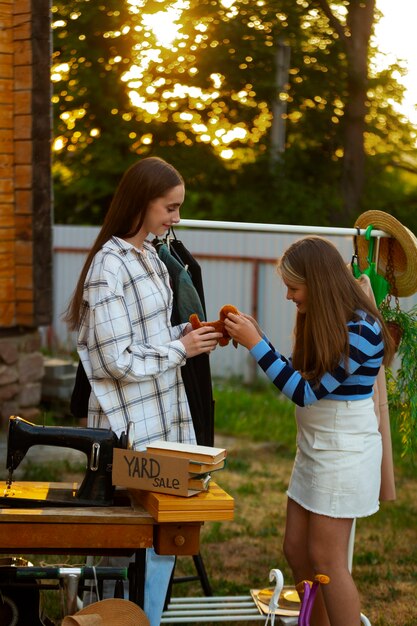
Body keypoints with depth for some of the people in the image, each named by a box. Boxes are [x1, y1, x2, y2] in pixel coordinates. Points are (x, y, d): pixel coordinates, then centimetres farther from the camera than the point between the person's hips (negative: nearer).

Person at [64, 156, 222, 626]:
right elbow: (118, 361, -19)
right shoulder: (110, 267, -17)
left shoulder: (150, 256, 10)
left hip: (164, 415, 8)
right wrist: (181, 350, -11)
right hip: (134, 428, -8)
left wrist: (188, 335, 2)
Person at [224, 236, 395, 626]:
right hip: (313, 448, 9)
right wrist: (255, 338, 1)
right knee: (296, 550, 11)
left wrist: (256, 344, -19)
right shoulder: (321, 322, 6)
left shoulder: (360, 329, -20)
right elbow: (300, 381, 7)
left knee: (325, 558, -3)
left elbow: (307, 393, -21)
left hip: (345, 453, -9)